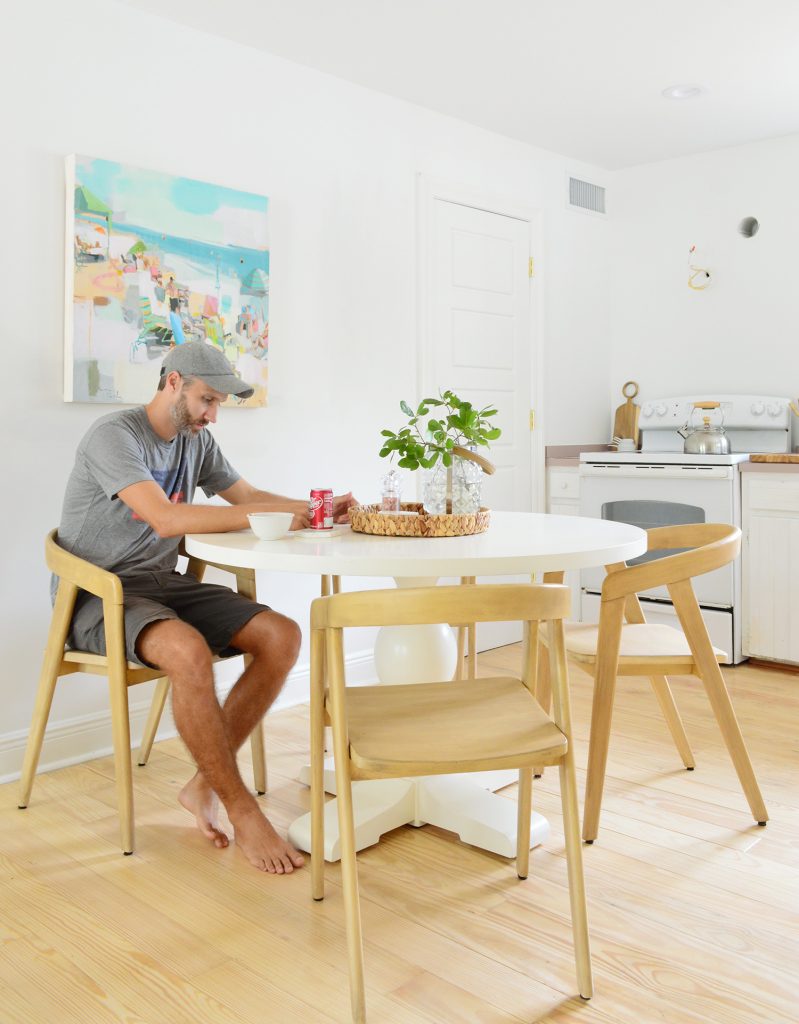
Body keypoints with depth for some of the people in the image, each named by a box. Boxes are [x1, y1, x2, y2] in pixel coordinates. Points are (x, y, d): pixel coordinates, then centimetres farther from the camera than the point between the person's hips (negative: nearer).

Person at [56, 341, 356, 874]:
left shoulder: (197, 441, 10)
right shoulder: (114, 434, -15)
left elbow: (247, 494, 17)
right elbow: (166, 518, -28)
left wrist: (317, 508, -1)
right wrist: (266, 517, -30)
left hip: (163, 583, 8)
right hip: (100, 595, -7)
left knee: (282, 636, -13)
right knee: (188, 650, -38)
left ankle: (204, 785, -6)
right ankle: (243, 810, -21)